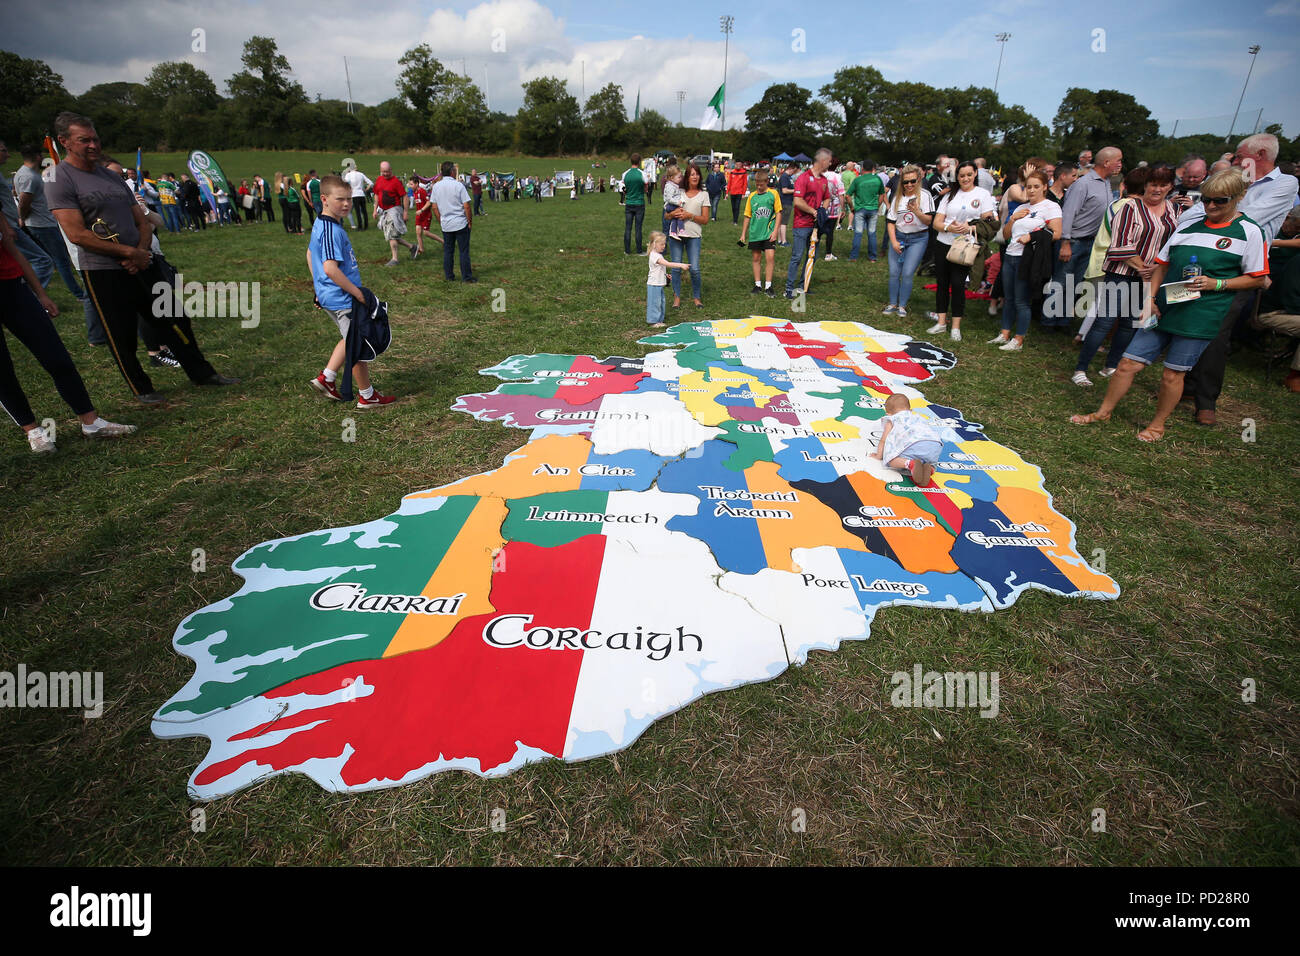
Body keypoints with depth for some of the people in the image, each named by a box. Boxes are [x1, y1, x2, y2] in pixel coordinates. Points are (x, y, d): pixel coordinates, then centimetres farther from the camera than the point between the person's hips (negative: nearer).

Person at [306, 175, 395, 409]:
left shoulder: (320, 225, 11)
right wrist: (356, 291, -20)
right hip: (342, 299, -10)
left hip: (330, 295, 10)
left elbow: (310, 253, 24)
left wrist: (319, 286, 26)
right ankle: (367, 396, 15)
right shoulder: (331, 230, -22)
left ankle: (326, 378, 26)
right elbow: (330, 268, -29)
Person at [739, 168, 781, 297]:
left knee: (770, 257, -9)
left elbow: (778, 213, 1)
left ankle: (768, 286, 0)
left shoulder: (773, 194, -1)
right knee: (756, 258, 8)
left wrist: (775, 230, -7)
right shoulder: (752, 196, 5)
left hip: (768, 233, -2)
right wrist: (743, 234, 9)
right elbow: (747, 216, 11)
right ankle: (757, 285, 19)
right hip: (754, 233, 3)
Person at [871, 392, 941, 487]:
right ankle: (929, 467, 0)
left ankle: (910, 463, -27)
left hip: (914, 445, -5)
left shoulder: (892, 420, 26)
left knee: (890, 459, 1)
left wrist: (879, 455, 33)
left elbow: (883, 440, 22)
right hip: (936, 444, 5)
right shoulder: (918, 417, 41)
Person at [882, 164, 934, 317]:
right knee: (894, 273, 0)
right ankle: (893, 304, 13)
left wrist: (916, 211, -25)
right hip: (898, 237, 3)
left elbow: (929, 221, -7)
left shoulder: (924, 195, -4)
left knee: (907, 274, -10)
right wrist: (894, 242, -6)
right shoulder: (897, 197, 5)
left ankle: (902, 306, 1)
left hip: (918, 239, -3)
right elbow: (890, 221, 6)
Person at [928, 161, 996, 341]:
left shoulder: (983, 194, 5)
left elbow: (989, 222, -1)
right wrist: (949, 227, -14)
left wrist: (970, 228, -18)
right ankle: (941, 321, 16)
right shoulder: (950, 195, 12)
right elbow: (937, 222, 5)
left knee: (958, 284, -8)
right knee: (942, 283, 5)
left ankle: (956, 327, -1)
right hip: (943, 245, 3)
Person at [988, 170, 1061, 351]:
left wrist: (1031, 237, -19)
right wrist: (1013, 219, 3)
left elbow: (1056, 234, -13)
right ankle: (1005, 334, 19)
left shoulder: (1050, 207, -2)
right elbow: (1005, 235, 19)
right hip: (1010, 256, 7)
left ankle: (1018, 340, 2)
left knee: (1021, 301, -5)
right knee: (1008, 298, 11)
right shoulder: (1022, 208, 19)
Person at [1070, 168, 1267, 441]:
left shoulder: (1249, 232, 0)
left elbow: (1257, 279, 1)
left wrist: (1216, 284, -14)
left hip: (1201, 316, -4)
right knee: (1128, 363, 1)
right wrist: (1150, 299, 3)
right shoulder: (1188, 226, 12)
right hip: (1163, 310, 4)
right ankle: (1104, 413, 16)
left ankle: (1158, 424, 20)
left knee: (1173, 374, 2)